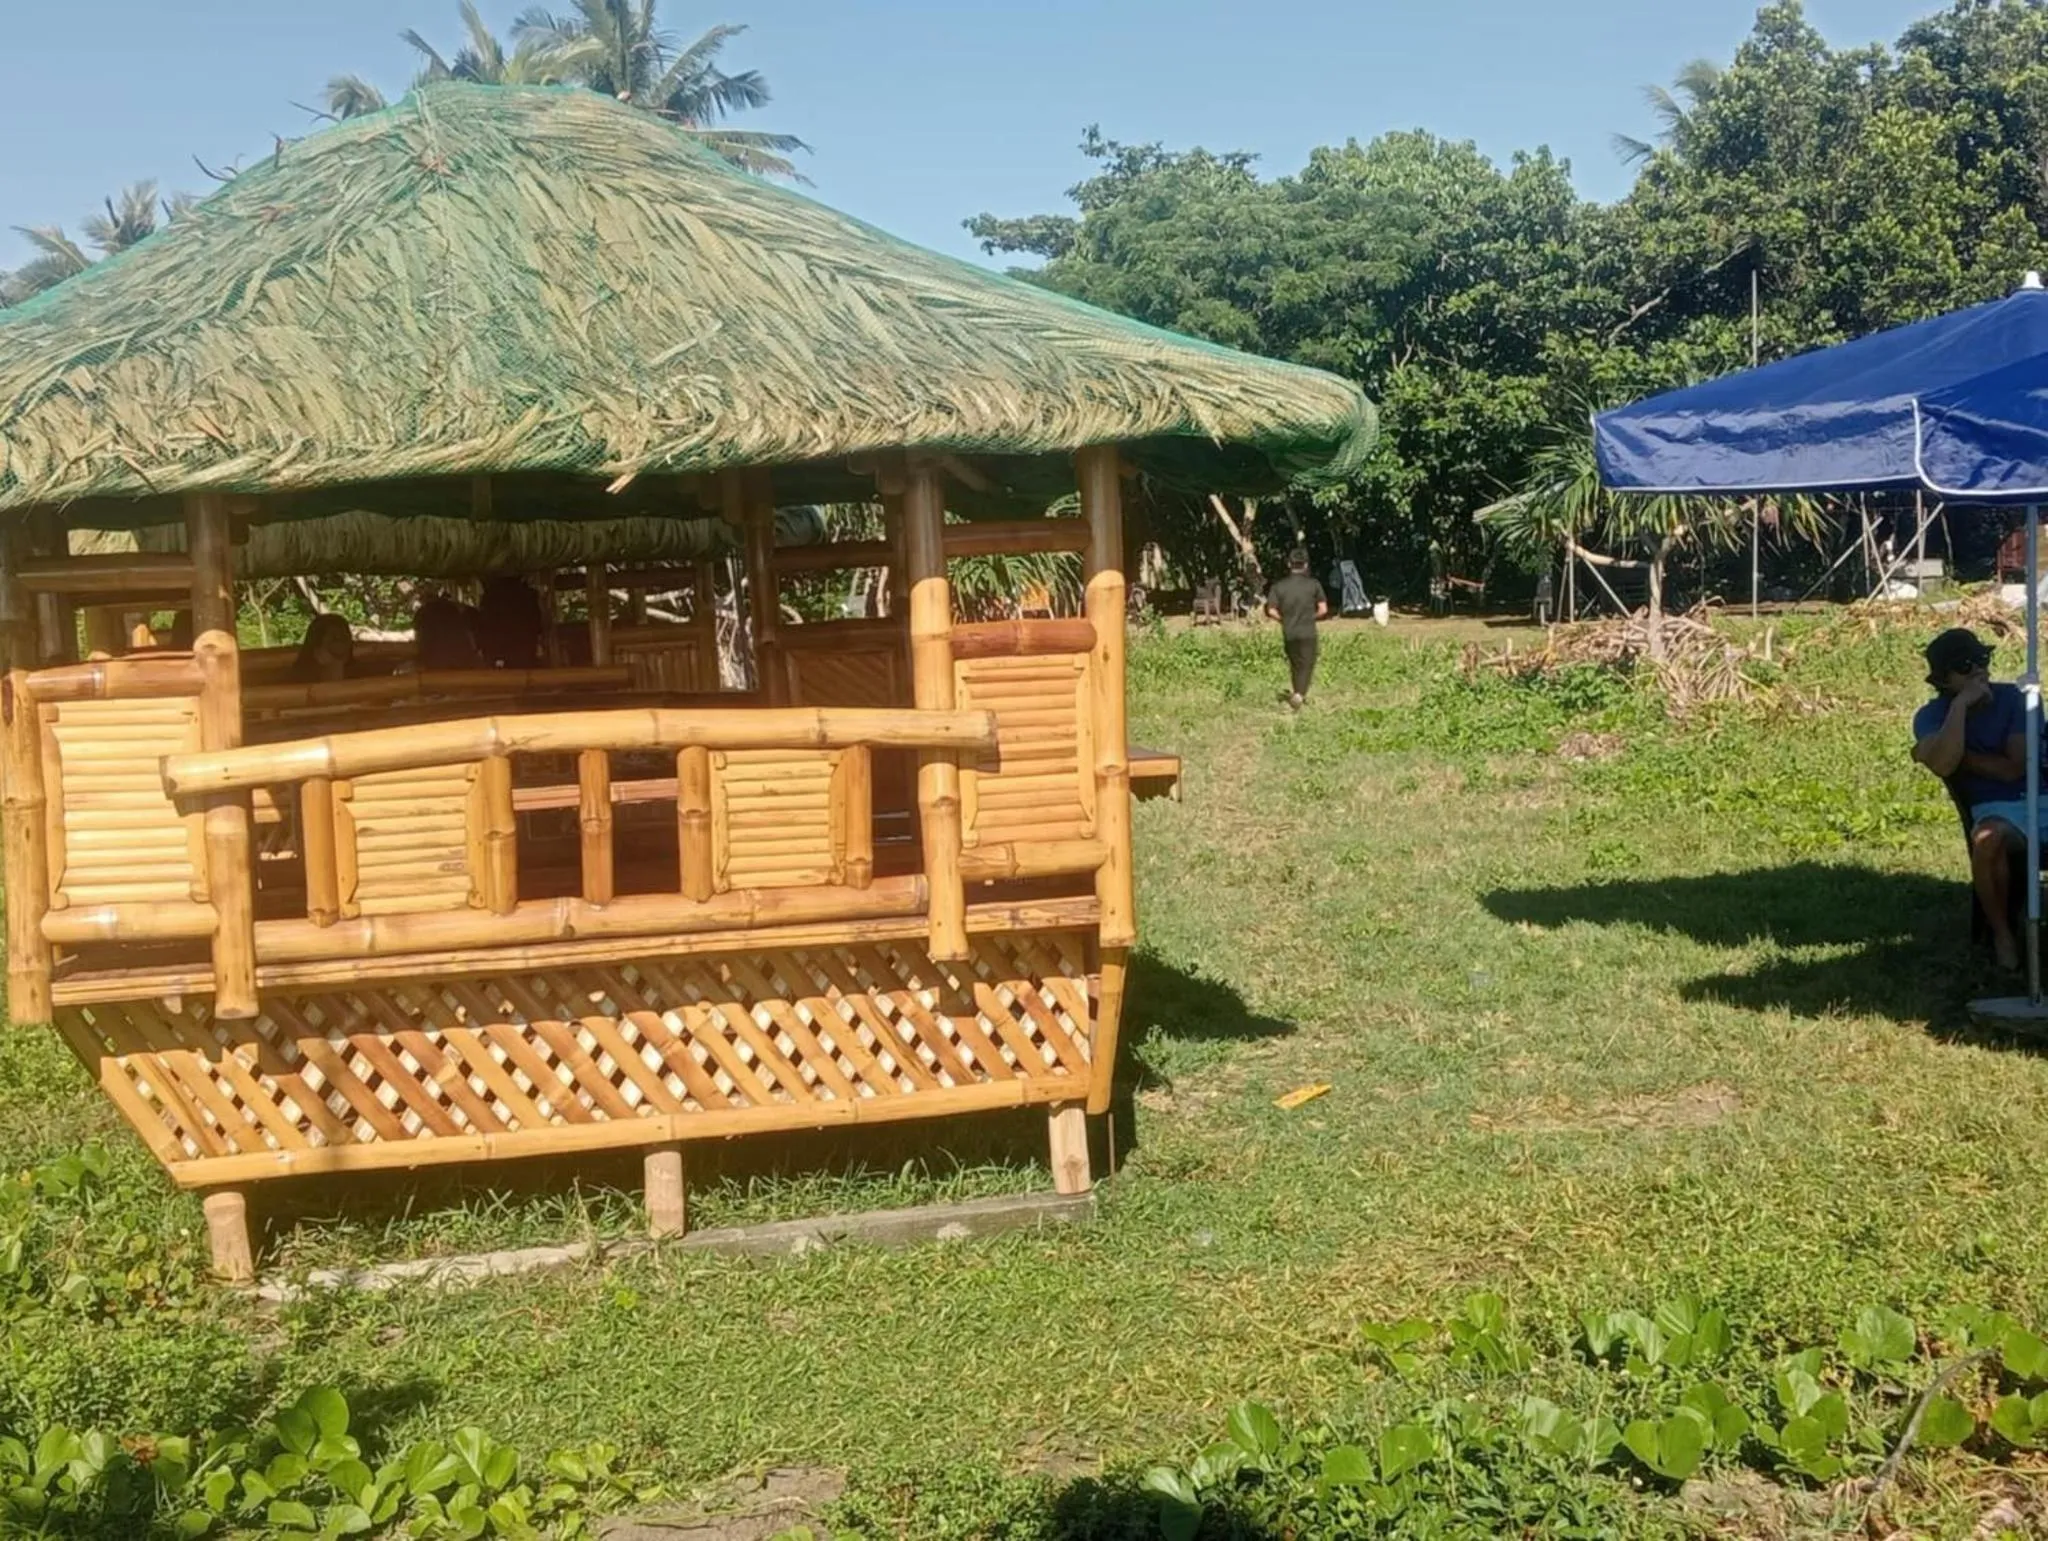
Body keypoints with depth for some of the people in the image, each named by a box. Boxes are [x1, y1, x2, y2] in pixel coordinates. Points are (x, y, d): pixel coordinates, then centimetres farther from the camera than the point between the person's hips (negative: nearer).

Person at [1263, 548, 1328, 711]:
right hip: (1308, 632, -2)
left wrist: (1283, 619, 9)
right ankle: (1299, 694, -20)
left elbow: (1271, 611, -8)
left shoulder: (1279, 586, -3)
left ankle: (1298, 693, 28)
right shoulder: (1313, 585, -5)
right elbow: (1323, 609, -6)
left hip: (1289, 632, 2)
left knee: (1295, 664, 19)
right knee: (1307, 664, 0)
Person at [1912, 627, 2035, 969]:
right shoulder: (1931, 716, -3)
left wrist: (1961, 756, -9)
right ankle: (2002, 933, -18)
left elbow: (2014, 768, -8)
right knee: (1987, 839, -37)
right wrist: (1960, 704, -22)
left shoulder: (2012, 698, 1)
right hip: (1998, 808, -2)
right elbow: (1943, 765, -26)